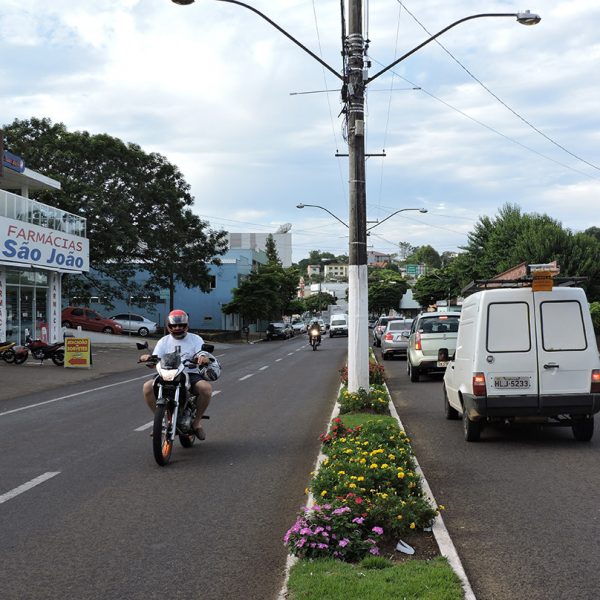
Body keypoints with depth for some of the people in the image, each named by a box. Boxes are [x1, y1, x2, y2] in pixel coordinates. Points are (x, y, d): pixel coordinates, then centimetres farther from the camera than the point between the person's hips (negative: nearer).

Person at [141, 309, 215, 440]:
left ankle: (196, 421, -10)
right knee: (148, 387, -25)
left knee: (206, 388, -33)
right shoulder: (164, 341, 13)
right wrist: (148, 358, -23)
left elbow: (205, 358, -6)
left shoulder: (196, 339, 8)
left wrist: (204, 359, -32)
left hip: (191, 375, -2)